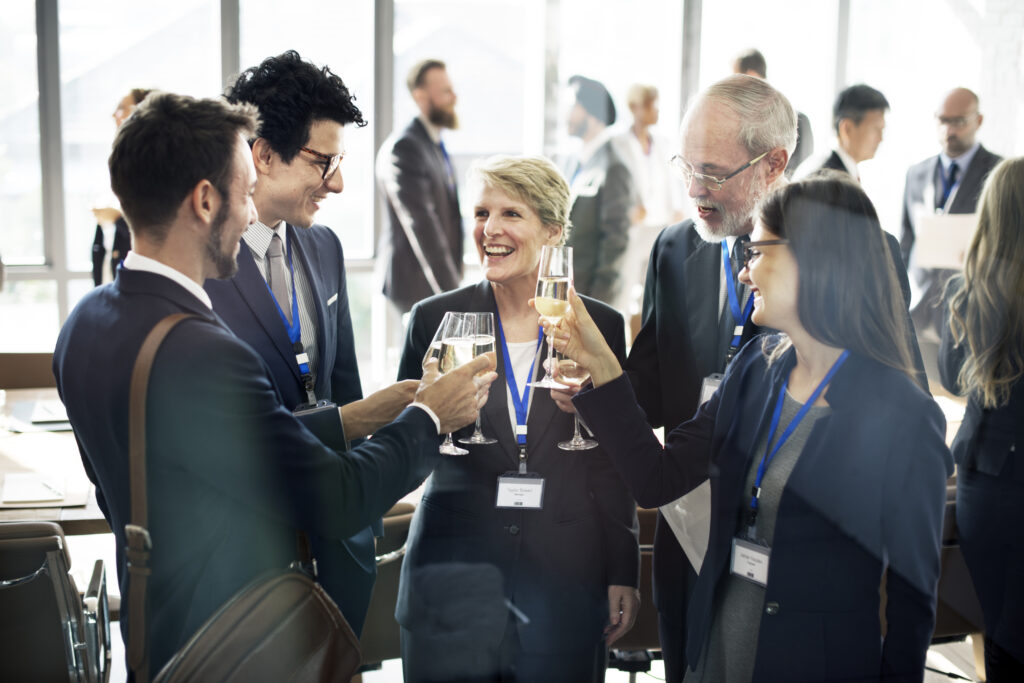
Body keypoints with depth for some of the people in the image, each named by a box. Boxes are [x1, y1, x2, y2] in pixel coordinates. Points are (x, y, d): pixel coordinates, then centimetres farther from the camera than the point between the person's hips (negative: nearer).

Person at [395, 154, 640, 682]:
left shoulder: (600, 325, 3)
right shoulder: (435, 319, 1)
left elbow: (611, 465, 6)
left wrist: (623, 574, 5)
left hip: (563, 583, 1)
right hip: (455, 577, 0)